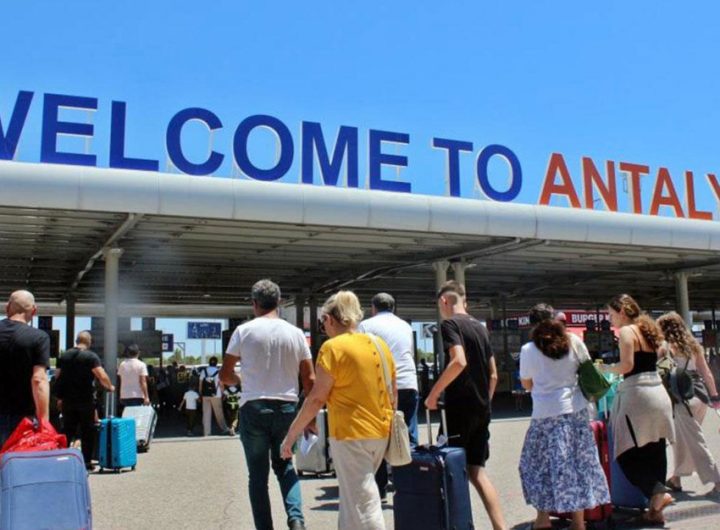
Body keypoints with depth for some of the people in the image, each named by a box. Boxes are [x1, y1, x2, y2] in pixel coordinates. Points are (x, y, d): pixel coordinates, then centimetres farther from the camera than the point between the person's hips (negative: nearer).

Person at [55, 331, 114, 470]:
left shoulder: (64, 356, 9)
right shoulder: (91, 356, -9)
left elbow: (58, 377, 12)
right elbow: (102, 376, -18)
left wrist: (60, 397, 18)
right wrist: (110, 387, 0)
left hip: (67, 400, 4)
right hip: (85, 400, -4)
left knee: (67, 431, 11)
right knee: (88, 432, 5)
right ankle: (87, 462, 6)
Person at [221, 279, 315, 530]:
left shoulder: (244, 331, -3)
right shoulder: (295, 333, 3)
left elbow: (225, 375, 1)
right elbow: (309, 379, 3)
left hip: (254, 409, -2)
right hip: (287, 408, 2)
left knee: (258, 475, 10)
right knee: (284, 466, 19)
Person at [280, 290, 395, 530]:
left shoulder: (333, 347, -10)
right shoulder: (380, 344, 9)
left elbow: (317, 398, -12)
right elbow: (394, 393, 15)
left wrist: (291, 434, -5)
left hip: (351, 433, -7)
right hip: (381, 431, 7)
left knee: (362, 503, -2)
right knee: (354, 495, 20)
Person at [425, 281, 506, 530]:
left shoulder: (449, 324, -7)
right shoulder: (480, 328, 16)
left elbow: (459, 361, -24)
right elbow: (493, 374, 17)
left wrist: (434, 393, -17)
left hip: (459, 408, -7)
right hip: (481, 410, 7)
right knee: (476, 470, 10)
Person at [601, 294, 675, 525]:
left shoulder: (627, 331, -8)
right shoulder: (647, 330, 17)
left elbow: (627, 365, -17)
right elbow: (646, 362, 18)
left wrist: (606, 368, -1)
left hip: (638, 394, -9)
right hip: (658, 392, 9)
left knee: (627, 452, -2)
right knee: (654, 453, 9)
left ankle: (658, 493, -14)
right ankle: (655, 508, 12)